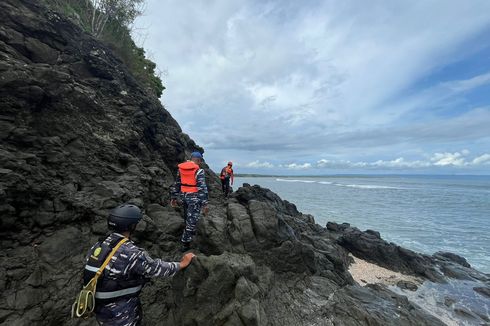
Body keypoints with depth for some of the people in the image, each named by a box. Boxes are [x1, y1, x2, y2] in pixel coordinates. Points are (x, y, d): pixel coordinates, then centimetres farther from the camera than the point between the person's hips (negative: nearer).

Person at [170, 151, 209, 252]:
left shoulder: (181, 168, 4)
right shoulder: (199, 171, -15)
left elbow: (176, 184, 9)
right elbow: (202, 188, -17)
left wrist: (174, 197, 18)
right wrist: (205, 204, -14)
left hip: (184, 196, 7)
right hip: (194, 198, -7)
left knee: (188, 217, 26)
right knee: (192, 220, 3)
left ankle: (192, 232, 46)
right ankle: (185, 243, 10)